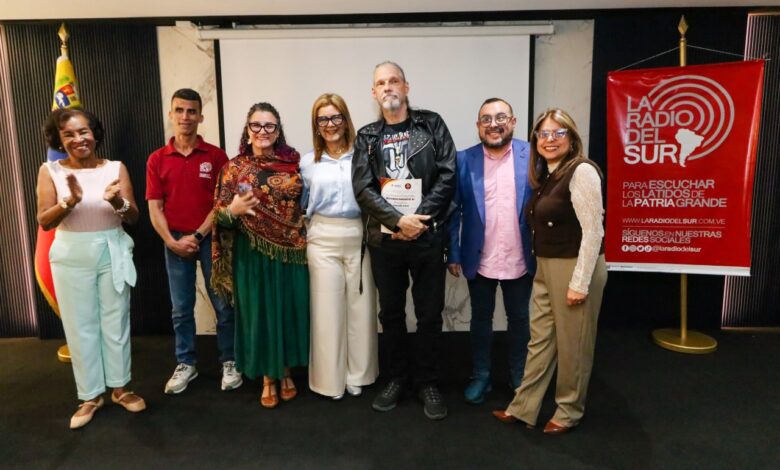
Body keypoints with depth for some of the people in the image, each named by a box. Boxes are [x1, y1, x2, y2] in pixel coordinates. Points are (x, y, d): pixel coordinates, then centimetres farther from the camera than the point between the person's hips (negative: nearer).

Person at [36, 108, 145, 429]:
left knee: (116, 322, 10)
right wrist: (71, 201, -25)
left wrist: (117, 202, -25)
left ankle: (120, 387, 26)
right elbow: (44, 221, -7)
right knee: (80, 326, 8)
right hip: (72, 258, 0)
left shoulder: (116, 168, -2)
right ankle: (90, 395, 22)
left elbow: (134, 217, -3)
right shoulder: (50, 171, -3)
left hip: (113, 253, 1)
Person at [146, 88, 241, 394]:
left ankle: (229, 362, 19)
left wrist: (197, 235, -11)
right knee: (181, 308, 11)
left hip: (211, 238, -2)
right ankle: (185, 365, 25)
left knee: (224, 304, 4)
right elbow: (154, 208, 2)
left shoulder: (216, 156, -1)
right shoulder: (157, 159, 4)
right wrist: (172, 241, -9)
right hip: (175, 242, 2)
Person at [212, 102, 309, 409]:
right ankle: (268, 378, 25)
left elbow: (306, 202, 10)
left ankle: (286, 372, 30)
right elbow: (220, 214, -1)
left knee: (290, 309, 10)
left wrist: (307, 235, 0)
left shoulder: (293, 162, 2)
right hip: (253, 254, -1)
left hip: (292, 251, 1)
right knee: (260, 312, 8)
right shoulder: (234, 168, -1)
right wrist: (233, 209, -22)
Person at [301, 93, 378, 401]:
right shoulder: (308, 162, 9)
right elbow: (302, 205, 16)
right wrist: (305, 233, 7)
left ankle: (358, 375, 24)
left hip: (360, 238, -1)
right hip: (323, 241, 1)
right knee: (327, 308, 5)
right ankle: (330, 379, 20)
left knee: (360, 307, 7)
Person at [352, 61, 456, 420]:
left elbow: (447, 177, -5)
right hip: (384, 238, 2)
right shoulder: (367, 137, 7)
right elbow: (363, 188, -4)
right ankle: (397, 377, 31)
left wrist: (419, 220, -14)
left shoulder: (432, 125, 3)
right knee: (390, 312, 13)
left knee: (429, 313, 6)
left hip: (427, 236, -1)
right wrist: (399, 220, -16)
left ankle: (427, 382, 24)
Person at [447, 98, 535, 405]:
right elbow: (453, 211, -4)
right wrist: (453, 254, -6)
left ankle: (519, 376, 36)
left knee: (519, 319, 17)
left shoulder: (533, 156, -6)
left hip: (521, 260, 0)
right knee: (481, 319, 15)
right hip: (480, 261, 0)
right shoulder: (464, 160, -5)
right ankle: (481, 376, 32)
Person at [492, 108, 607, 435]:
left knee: (572, 344, 7)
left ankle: (569, 411, 26)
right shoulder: (544, 176, 12)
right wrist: (541, 267, 9)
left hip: (576, 268, -8)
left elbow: (593, 231, -18)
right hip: (546, 268, 8)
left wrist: (579, 283, -19)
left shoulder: (581, 171, -13)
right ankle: (523, 407, 24)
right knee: (540, 339, 13)